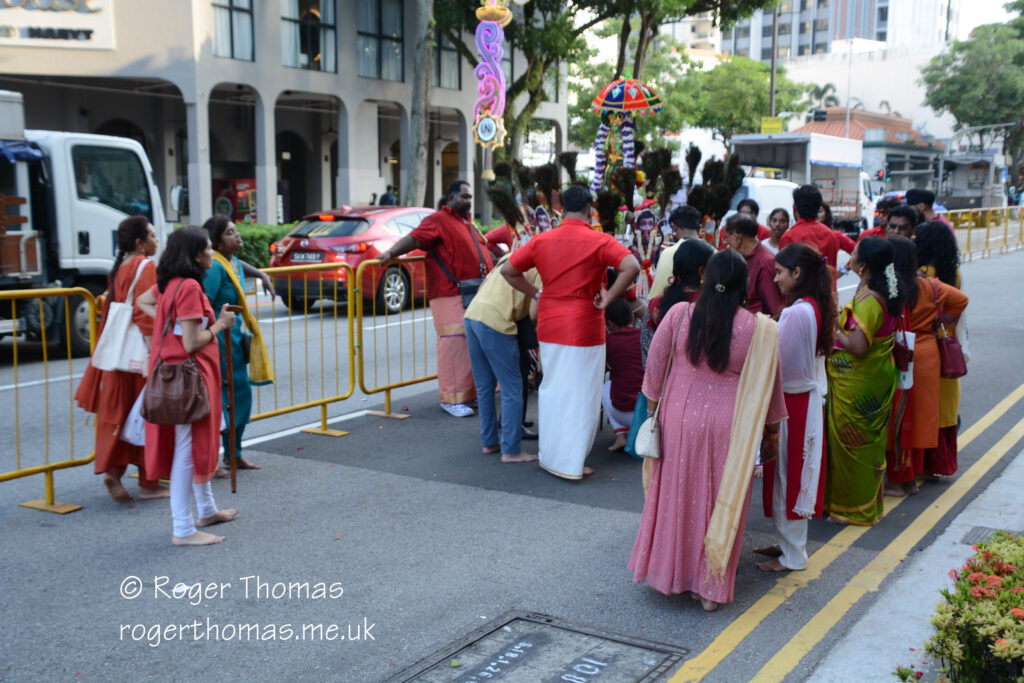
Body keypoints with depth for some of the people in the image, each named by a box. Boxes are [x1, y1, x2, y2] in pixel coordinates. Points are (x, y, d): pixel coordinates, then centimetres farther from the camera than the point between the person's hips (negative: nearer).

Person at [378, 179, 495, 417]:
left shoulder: (467, 224, 22)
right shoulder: (438, 220, -5)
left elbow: (483, 245, 37)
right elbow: (414, 238, -18)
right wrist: (391, 253, -32)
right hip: (452, 297, -9)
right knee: (454, 345, -11)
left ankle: (471, 393, 19)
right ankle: (452, 399, -5)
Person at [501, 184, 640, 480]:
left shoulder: (542, 240, 4)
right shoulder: (599, 241, -9)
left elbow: (508, 270, 7)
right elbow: (632, 267, -23)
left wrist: (536, 293, 11)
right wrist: (608, 298, -14)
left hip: (549, 327, 5)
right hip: (585, 328, -5)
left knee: (551, 391, 18)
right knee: (580, 396, 4)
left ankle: (549, 455, 28)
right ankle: (570, 463, 7)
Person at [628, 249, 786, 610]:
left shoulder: (678, 315, -8)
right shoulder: (759, 329, -11)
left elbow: (655, 364, 1)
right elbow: (768, 387, -1)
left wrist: (652, 405, 16)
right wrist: (770, 431, 12)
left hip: (679, 417, 2)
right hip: (728, 427, -1)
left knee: (676, 494, 17)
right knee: (722, 501, 11)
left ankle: (669, 570, 31)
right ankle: (711, 586, 20)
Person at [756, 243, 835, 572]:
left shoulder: (796, 313, -23)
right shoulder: (816, 308, 7)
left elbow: (779, 364, -20)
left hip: (793, 402, -9)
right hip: (809, 399, 9)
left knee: (787, 476, 3)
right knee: (795, 476, 18)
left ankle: (792, 556, 14)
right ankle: (789, 542, 30)